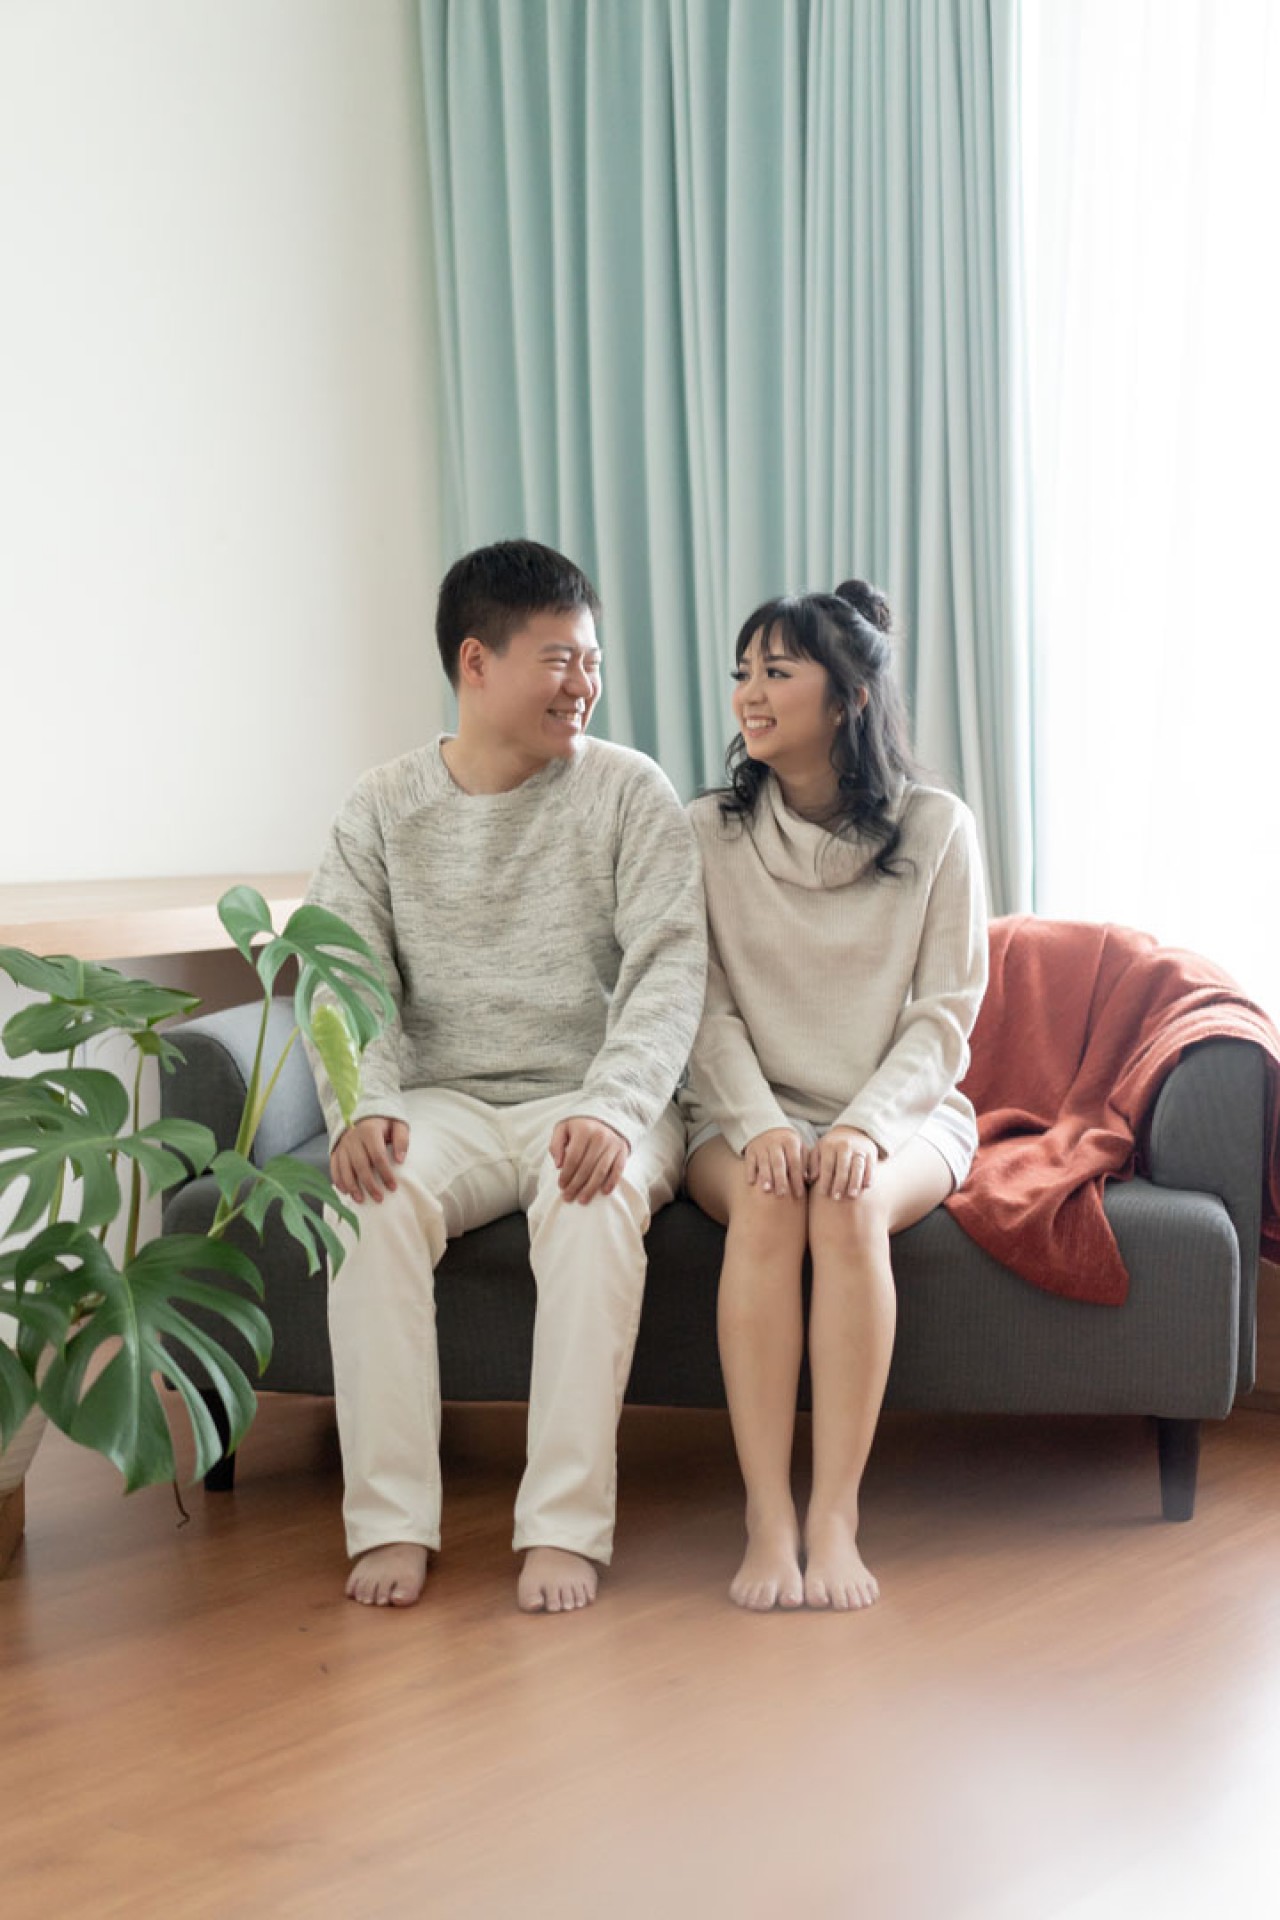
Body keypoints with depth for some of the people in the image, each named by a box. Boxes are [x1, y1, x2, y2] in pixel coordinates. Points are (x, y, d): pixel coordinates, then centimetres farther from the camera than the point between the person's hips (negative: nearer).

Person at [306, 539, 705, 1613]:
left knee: (594, 1194, -35)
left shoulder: (630, 793, 1)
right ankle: (391, 1520, -27)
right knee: (376, 1192, -30)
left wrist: (612, 1108, -26)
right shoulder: (384, 810, 7)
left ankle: (567, 1525, -32)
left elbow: (671, 969, -9)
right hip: (450, 1103, 2)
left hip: (599, 1102, -1)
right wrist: (361, 1108, -21)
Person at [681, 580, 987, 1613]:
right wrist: (760, 1124, -19)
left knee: (850, 1205, -34)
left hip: (900, 1112, -1)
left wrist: (864, 1126, -19)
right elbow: (708, 1011, 0)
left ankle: (836, 1518, -32)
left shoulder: (936, 829, -1)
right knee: (766, 1205, -33)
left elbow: (945, 1016, -3)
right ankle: (768, 1519, -34)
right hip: (749, 1111, 1)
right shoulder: (711, 832, 3)